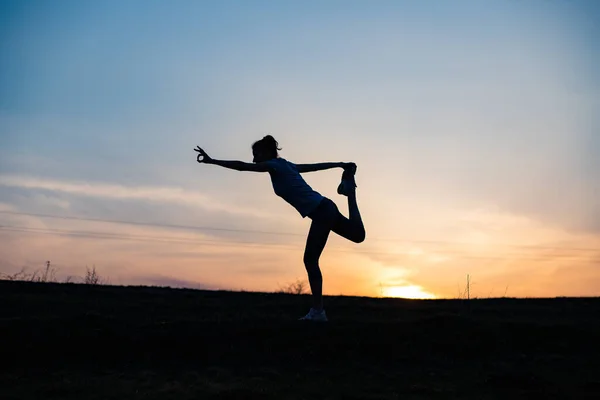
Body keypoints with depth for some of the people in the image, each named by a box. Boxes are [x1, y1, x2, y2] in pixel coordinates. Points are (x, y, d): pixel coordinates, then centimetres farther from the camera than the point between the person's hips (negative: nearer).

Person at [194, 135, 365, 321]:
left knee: (310, 259, -10)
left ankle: (317, 311, -11)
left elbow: (242, 166, -14)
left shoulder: (275, 165, -7)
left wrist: (211, 161, -15)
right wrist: (341, 165, 38)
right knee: (357, 235, 25)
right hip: (326, 208, 9)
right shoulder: (285, 165, 17)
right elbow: (316, 166, 28)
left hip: (321, 212, -9)